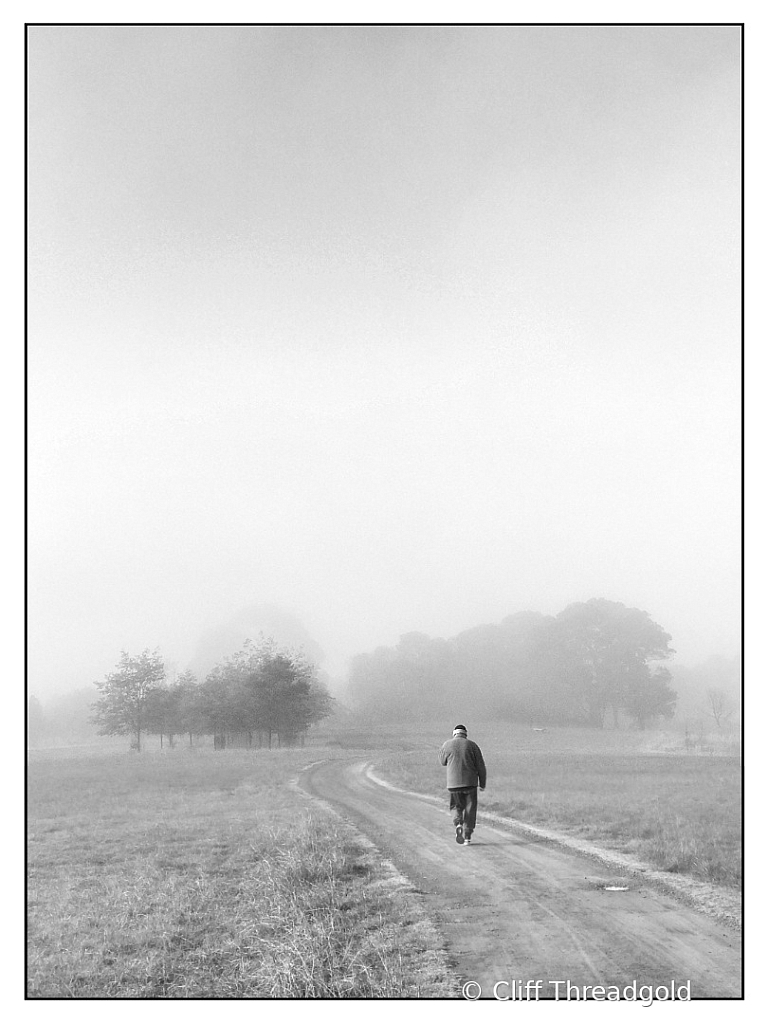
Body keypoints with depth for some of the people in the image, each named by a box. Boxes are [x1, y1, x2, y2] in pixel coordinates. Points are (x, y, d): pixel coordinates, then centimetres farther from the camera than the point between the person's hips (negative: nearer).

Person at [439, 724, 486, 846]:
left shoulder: (447, 745, 1)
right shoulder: (472, 745, 0)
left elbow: (443, 762, 17)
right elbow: (481, 766, 0)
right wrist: (482, 783, 10)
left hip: (454, 783, 0)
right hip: (470, 782, 0)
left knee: (457, 807, 17)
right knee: (470, 810, 10)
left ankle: (458, 824, -11)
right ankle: (467, 837, 6)